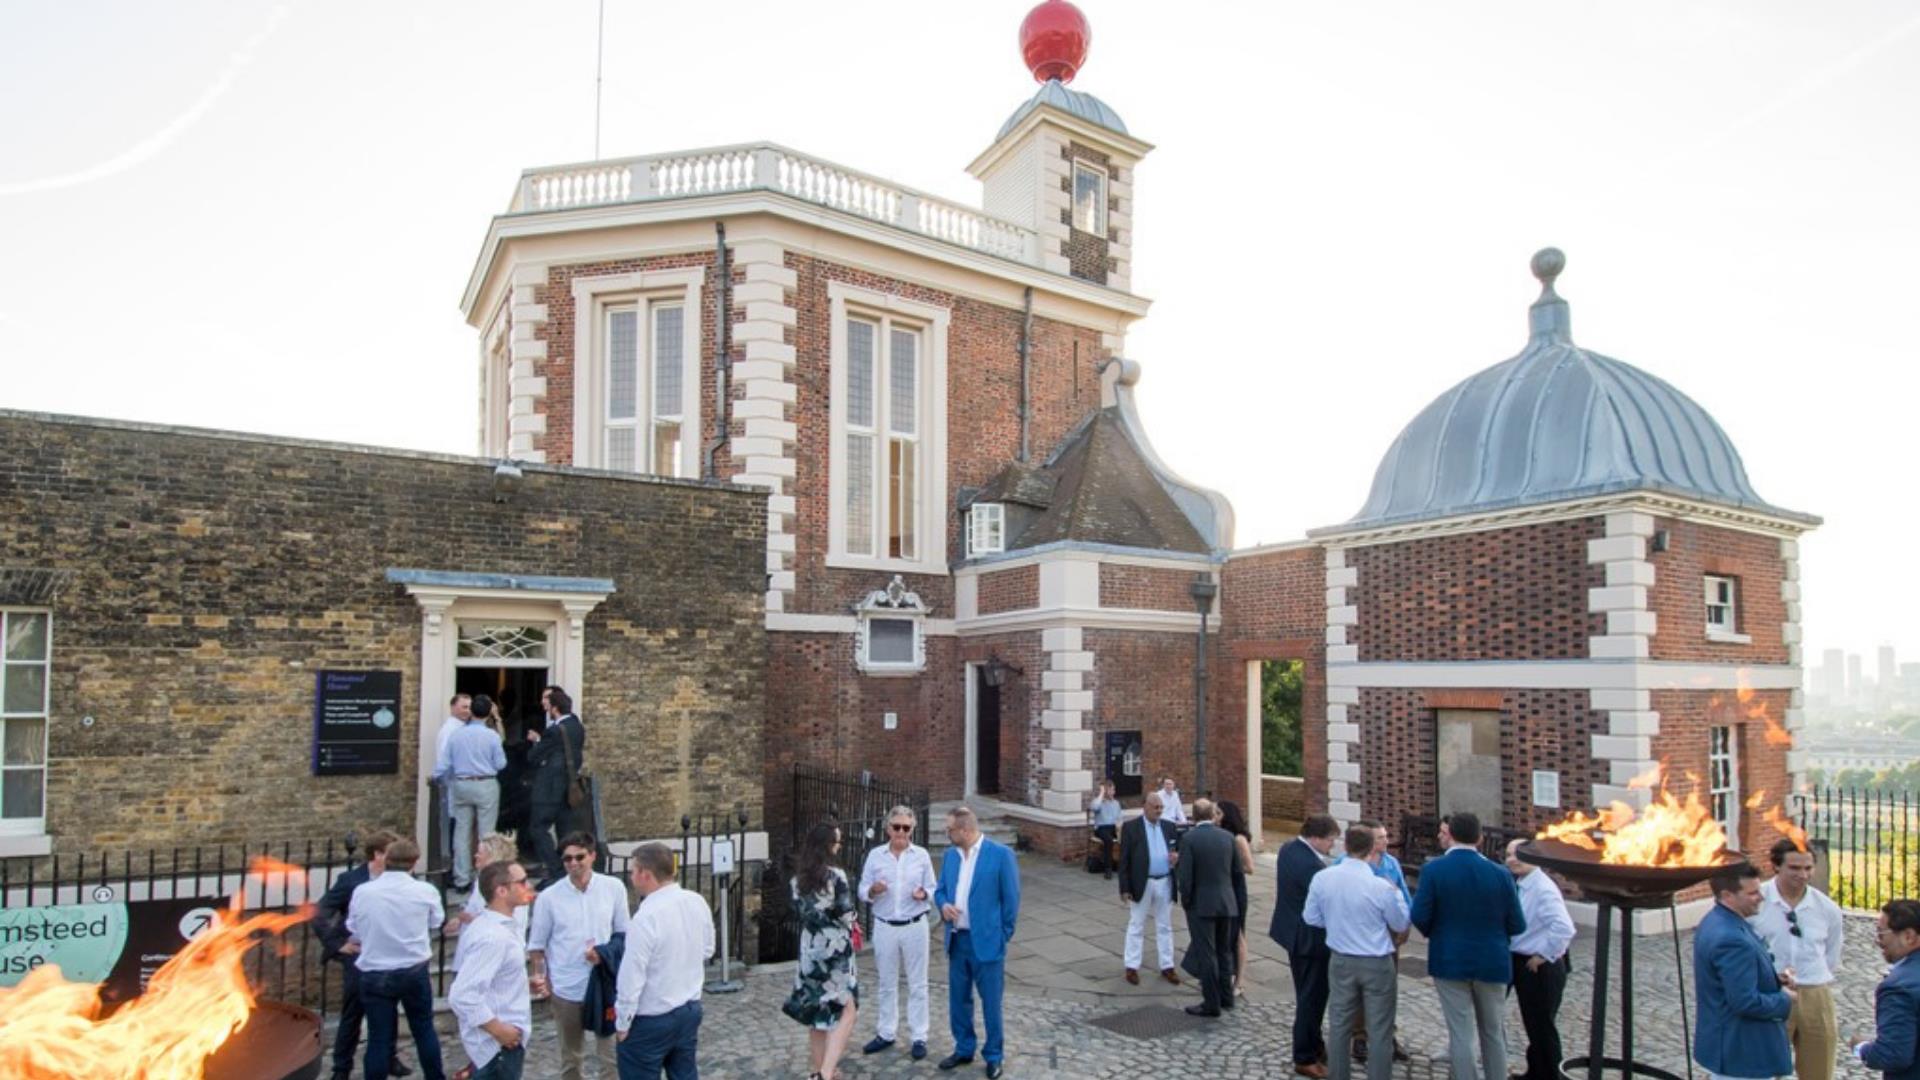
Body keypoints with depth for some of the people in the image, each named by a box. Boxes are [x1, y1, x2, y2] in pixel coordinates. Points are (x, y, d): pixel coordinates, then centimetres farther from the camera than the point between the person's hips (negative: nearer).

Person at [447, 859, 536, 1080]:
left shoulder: (502, 924, 3)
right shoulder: (493, 936, -27)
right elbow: (462, 996, -31)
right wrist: (498, 1030, -23)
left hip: (505, 1037, 9)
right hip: (498, 1043, -9)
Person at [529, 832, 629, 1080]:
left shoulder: (614, 888, -7)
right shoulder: (549, 897, -8)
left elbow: (624, 933, 2)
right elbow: (537, 944, 3)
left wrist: (605, 952, -15)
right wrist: (539, 974, -10)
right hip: (567, 988, 0)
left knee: (611, 1054, 5)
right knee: (570, 1057, 17)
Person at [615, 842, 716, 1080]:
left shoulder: (646, 918, -25)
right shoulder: (698, 902, -3)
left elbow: (631, 977, -21)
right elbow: (707, 951, 10)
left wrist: (622, 1022, -9)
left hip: (650, 1021, -7)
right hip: (691, 1009, 7)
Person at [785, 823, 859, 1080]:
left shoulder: (796, 880, 2)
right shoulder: (836, 875, -15)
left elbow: (798, 915, 7)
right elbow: (846, 915, -12)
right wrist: (853, 918, 9)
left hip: (809, 948, 6)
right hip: (835, 947, -6)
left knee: (816, 1009, 18)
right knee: (845, 1010, 2)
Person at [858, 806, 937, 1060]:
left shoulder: (922, 855, -3)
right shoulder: (875, 855, -1)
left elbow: (933, 889, 2)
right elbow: (862, 891, 2)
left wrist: (924, 894, -20)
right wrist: (872, 891, -20)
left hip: (914, 926, -1)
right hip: (884, 927, 1)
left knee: (917, 983, 6)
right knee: (887, 983, 13)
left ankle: (919, 1037, 16)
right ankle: (886, 1033, 27)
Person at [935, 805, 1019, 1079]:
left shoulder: (1000, 854, -13)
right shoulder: (950, 855, 5)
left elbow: (1011, 899, -8)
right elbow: (940, 890, 14)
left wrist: (1002, 936, -5)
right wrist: (943, 905, -8)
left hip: (986, 941, -5)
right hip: (957, 940, 6)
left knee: (990, 1003, 6)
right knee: (958, 999, 15)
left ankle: (994, 1056, 22)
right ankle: (964, 1049, 33)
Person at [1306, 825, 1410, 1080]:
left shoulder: (1321, 878, -10)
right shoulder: (1381, 886, -21)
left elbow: (1311, 918, 3)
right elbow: (1401, 925, -5)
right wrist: (1396, 893, 9)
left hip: (1340, 960, 4)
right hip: (1377, 963, -4)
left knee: (1339, 1024, 16)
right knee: (1379, 1030, 9)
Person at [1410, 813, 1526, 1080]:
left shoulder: (1433, 869, -13)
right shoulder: (1500, 873, -9)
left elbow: (1419, 917, -14)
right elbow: (1517, 925, -5)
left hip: (1450, 960, -2)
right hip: (1492, 962, 2)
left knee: (1460, 1034, 6)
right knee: (1494, 1032, 18)